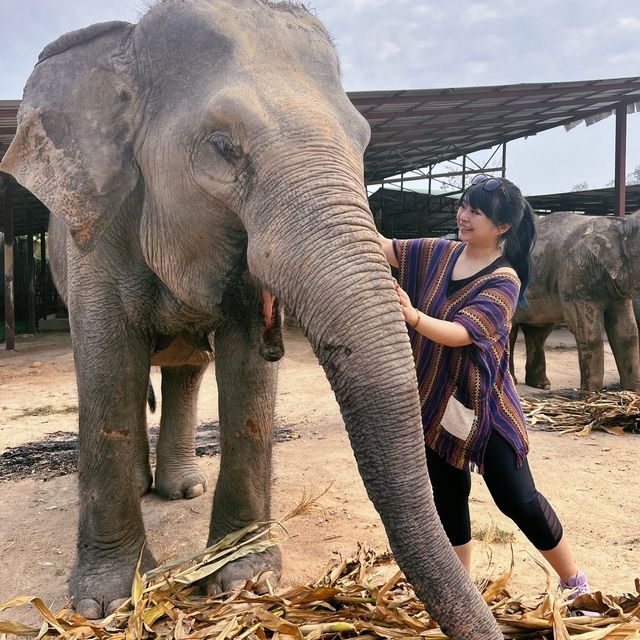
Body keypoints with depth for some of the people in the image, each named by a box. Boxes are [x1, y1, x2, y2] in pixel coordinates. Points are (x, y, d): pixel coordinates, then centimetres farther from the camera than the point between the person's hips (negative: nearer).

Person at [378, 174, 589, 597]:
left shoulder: (503, 281, -15)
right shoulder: (441, 253, 3)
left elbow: (462, 333, -28)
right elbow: (386, 248, 5)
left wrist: (412, 316, -46)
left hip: (483, 406, -5)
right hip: (434, 404, 6)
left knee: (518, 500, -1)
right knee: (447, 499, 13)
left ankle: (574, 582, 23)